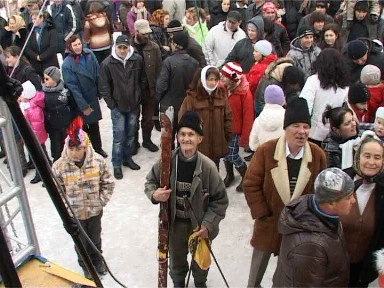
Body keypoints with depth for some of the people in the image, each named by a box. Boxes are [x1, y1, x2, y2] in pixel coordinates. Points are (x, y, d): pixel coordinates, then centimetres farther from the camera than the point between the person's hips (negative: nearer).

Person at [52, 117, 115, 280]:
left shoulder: (98, 161, -19)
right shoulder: (59, 166, -21)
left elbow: (108, 183, -7)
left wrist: (101, 201, -11)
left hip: (95, 211, 1)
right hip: (74, 214, -1)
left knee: (95, 239, 25)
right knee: (80, 242, 21)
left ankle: (97, 260, 55)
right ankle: (86, 266, 49)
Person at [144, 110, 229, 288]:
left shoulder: (207, 166, -22)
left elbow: (220, 199, -13)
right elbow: (150, 181, -1)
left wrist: (208, 224, -18)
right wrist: (154, 194, -22)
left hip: (200, 224, -1)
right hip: (175, 222, 1)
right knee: (176, 258, 25)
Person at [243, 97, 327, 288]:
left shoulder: (318, 155, -11)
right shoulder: (266, 151, -18)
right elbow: (250, 185, -13)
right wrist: (262, 214, -14)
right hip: (270, 222, -1)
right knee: (258, 267, 19)